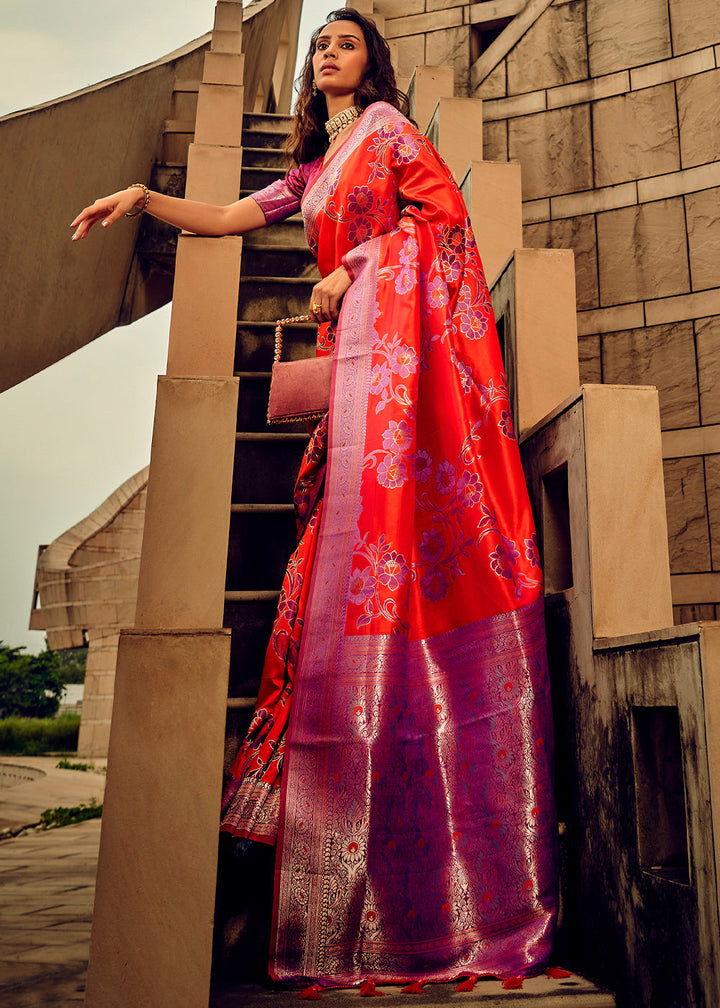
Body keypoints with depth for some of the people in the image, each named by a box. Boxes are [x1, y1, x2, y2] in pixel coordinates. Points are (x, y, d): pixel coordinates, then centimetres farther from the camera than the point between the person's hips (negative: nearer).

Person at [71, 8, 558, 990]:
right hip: (362, 348, 7)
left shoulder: (388, 123, 13)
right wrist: (144, 198, 12)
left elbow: (445, 207, 1)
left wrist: (350, 268, -4)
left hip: (409, 323, -7)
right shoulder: (314, 166, 31)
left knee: (393, 504, -18)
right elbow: (232, 217, 24)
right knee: (365, 514, -2)